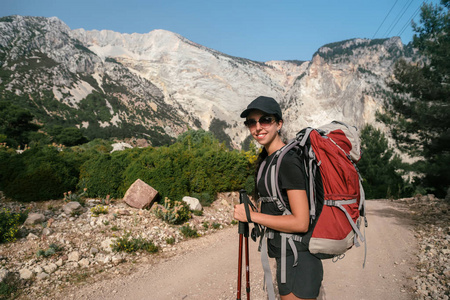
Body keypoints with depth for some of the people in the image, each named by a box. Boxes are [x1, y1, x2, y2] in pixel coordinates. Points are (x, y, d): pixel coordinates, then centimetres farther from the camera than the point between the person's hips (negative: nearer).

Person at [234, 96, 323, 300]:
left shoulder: (288, 162, -20)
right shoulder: (267, 159, 9)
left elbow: (300, 223, -24)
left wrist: (251, 215, -20)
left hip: (297, 260, -10)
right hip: (286, 257, 10)